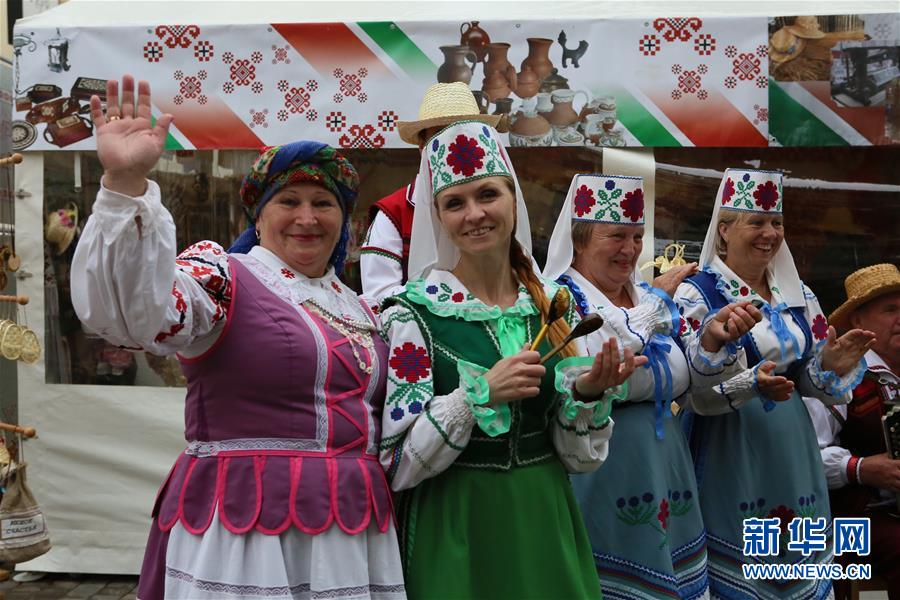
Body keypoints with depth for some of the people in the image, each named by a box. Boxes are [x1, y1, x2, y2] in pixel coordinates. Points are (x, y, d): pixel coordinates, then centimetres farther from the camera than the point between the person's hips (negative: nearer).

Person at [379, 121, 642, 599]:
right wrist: (479, 393, -25)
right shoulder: (413, 314, -11)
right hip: (454, 533, -4)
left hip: (545, 527, 4)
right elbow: (396, 465, -15)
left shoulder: (554, 305, 0)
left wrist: (588, 394, -16)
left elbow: (580, 457, 3)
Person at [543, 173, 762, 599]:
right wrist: (656, 299, -16)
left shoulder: (654, 298, 10)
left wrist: (713, 337, -12)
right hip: (596, 476, -6)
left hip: (662, 471, 6)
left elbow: (687, 381, 8)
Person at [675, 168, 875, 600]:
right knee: (737, 563, 1)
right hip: (730, 452, -5)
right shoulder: (696, 295, -9)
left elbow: (808, 378, 11)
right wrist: (752, 383, -30)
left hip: (792, 448, 6)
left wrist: (831, 365, -10)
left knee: (797, 557, 12)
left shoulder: (796, 294, 9)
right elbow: (692, 392, -15)